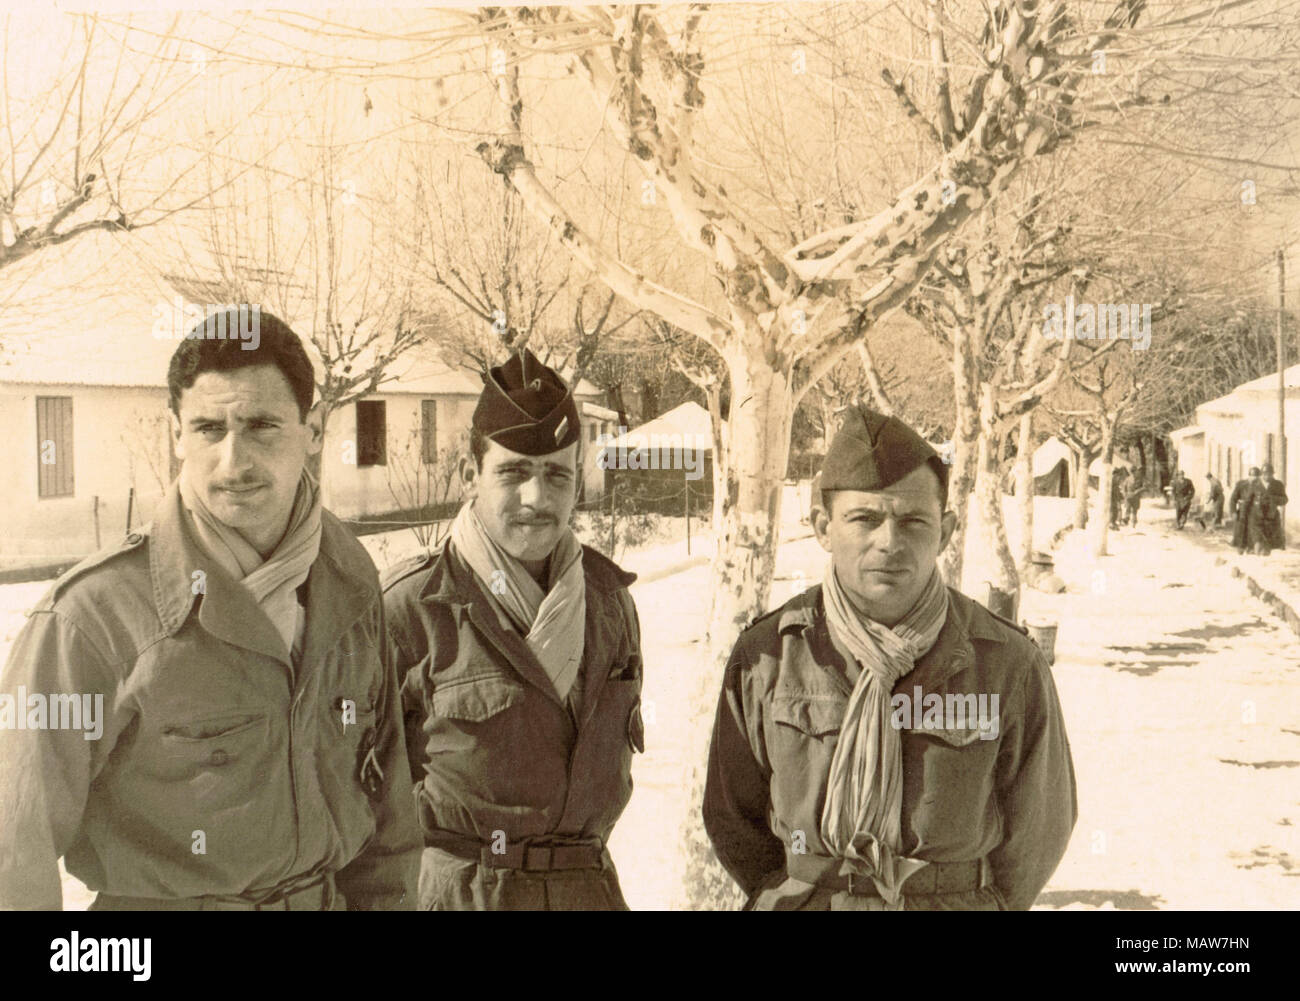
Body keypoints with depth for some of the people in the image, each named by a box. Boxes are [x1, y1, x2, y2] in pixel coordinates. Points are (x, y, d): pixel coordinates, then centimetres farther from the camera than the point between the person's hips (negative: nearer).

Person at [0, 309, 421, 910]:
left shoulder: (350, 583, -4)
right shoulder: (96, 612, -22)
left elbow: (381, 780, 6)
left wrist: (386, 899, 7)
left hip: (325, 896, 5)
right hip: (160, 902, -4)